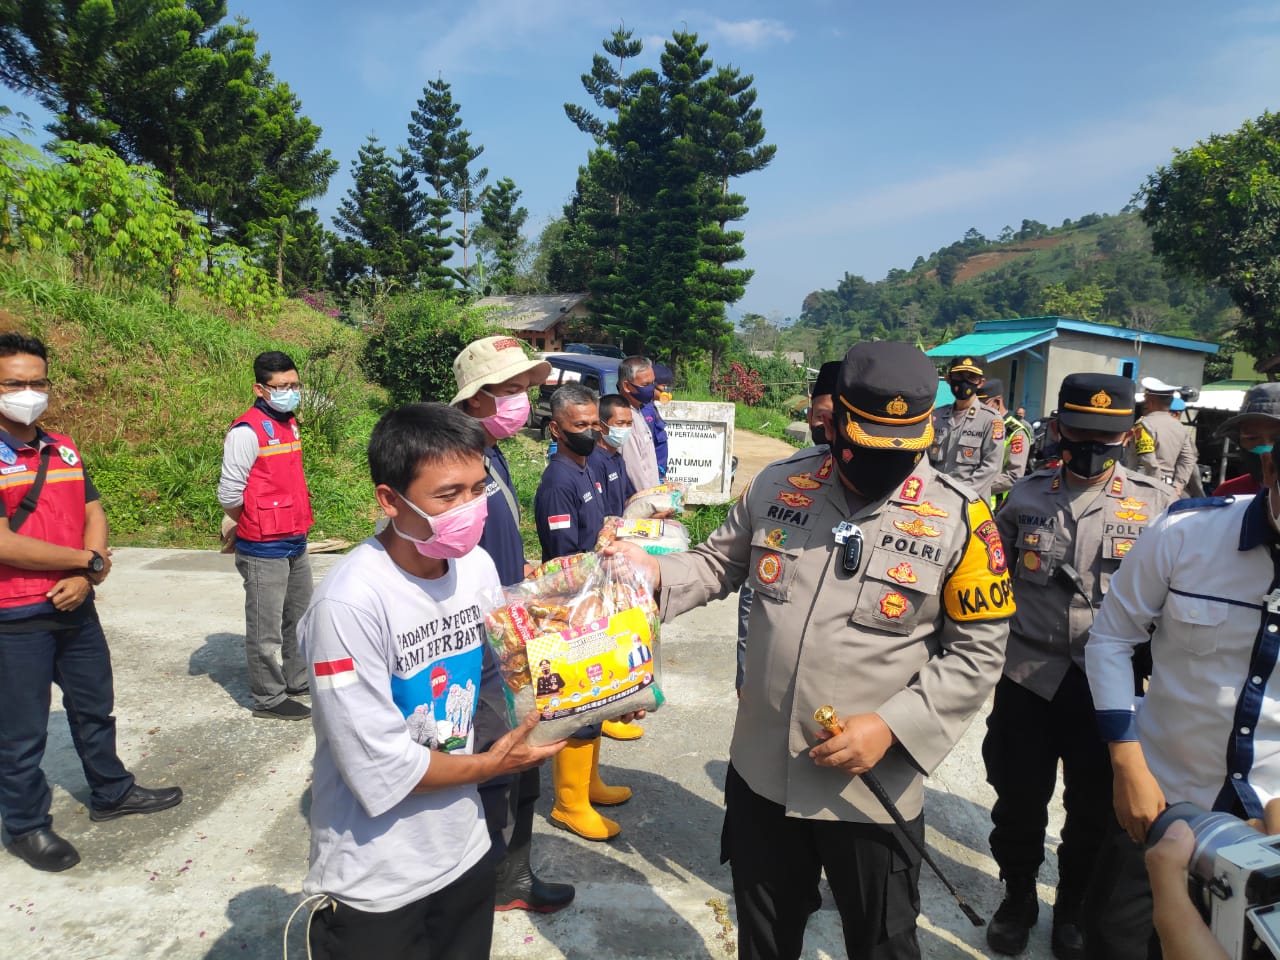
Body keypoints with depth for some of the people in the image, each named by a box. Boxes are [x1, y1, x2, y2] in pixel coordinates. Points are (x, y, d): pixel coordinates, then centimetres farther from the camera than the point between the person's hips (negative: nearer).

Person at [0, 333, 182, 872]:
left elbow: (94, 516, 6)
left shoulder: (64, 450, 7)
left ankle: (111, 793, 38)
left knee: (94, 708, 20)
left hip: (76, 607, 6)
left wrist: (83, 578, -11)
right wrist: (89, 560, -12)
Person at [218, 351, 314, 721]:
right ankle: (269, 699, 16)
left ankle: (297, 680, 36)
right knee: (266, 628, 3)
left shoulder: (289, 424, 10)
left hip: (296, 543, 8)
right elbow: (229, 494, -16)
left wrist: (297, 525, 12)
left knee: (298, 618, 20)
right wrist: (257, 527, -1)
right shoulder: (247, 431, -16)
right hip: (264, 550, -8)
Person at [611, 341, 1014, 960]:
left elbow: (977, 652, -9)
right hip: (762, 773, 3)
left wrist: (892, 726, -19)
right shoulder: (776, 487, -3)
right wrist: (655, 571, -10)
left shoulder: (960, 518, -11)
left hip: (874, 789, -2)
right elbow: (720, 564, 9)